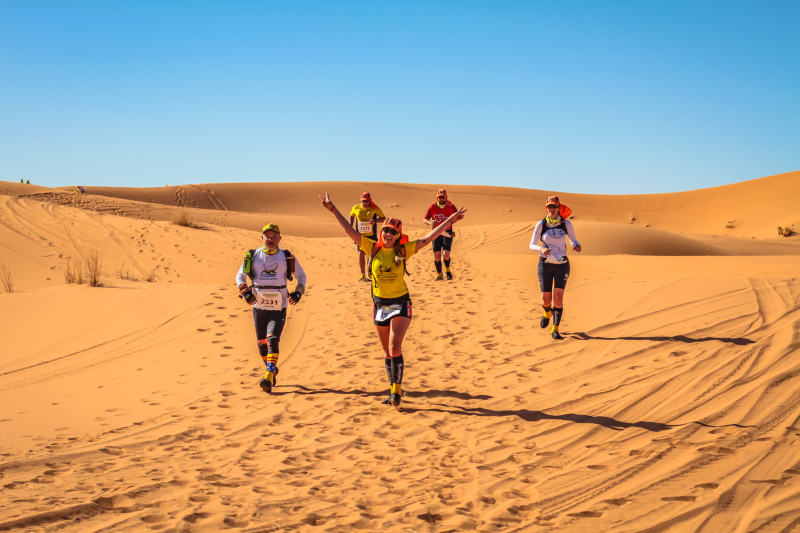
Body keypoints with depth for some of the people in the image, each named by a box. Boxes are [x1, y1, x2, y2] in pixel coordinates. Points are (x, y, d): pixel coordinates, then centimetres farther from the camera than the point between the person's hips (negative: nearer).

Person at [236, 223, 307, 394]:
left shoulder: (287, 257, 1)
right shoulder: (253, 256, 1)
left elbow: (301, 276, 13)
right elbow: (240, 275, 10)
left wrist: (298, 293, -3)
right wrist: (245, 292, -8)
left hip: (278, 309, -3)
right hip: (258, 307, 3)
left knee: (273, 339, -19)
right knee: (262, 342, 13)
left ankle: (269, 377, -27)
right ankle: (272, 369, 38)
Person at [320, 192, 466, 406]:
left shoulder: (404, 250, -6)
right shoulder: (372, 248, -3)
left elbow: (428, 238, -6)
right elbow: (349, 230, -3)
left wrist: (450, 220, -8)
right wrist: (333, 210, -5)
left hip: (400, 303, -3)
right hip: (380, 304, 3)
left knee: (395, 348, -16)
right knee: (388, 351, 12)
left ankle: (397, 389, -7)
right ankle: (394, 390, 24)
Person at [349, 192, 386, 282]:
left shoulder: (375, 208, -4)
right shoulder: (356, 208, 2)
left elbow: (384, 218, 0)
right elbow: (351, 216, 21)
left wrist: (375, 220, -19)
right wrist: (350, 226, 6)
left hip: (371, 236, -1)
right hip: (360, 235, 1)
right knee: (361, 254, -5)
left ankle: (369, 275, 12)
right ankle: (362, 275, 5)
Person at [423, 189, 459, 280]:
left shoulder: (451, 207, -3)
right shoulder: (432, 207, -2)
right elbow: (424, 219, -1)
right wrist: (430, 223, -23)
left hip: (447, 233, -1)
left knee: (446, 255, -12)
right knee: (437, 255, -2)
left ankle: (447, 270, 17)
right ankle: (439, 274, 15)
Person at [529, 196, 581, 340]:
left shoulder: (566, 224, -4)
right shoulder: (541, 224, -6)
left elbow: (573, 240, 8)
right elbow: (532, 245, -3)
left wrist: (576, 246, -18)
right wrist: (541, 249, -27)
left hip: (562, 265, 0)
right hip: (545, 264, 0)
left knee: (558, 297, -16)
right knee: (546, 300, -1)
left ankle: (555, 329, -5)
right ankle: (547, 313, 37)